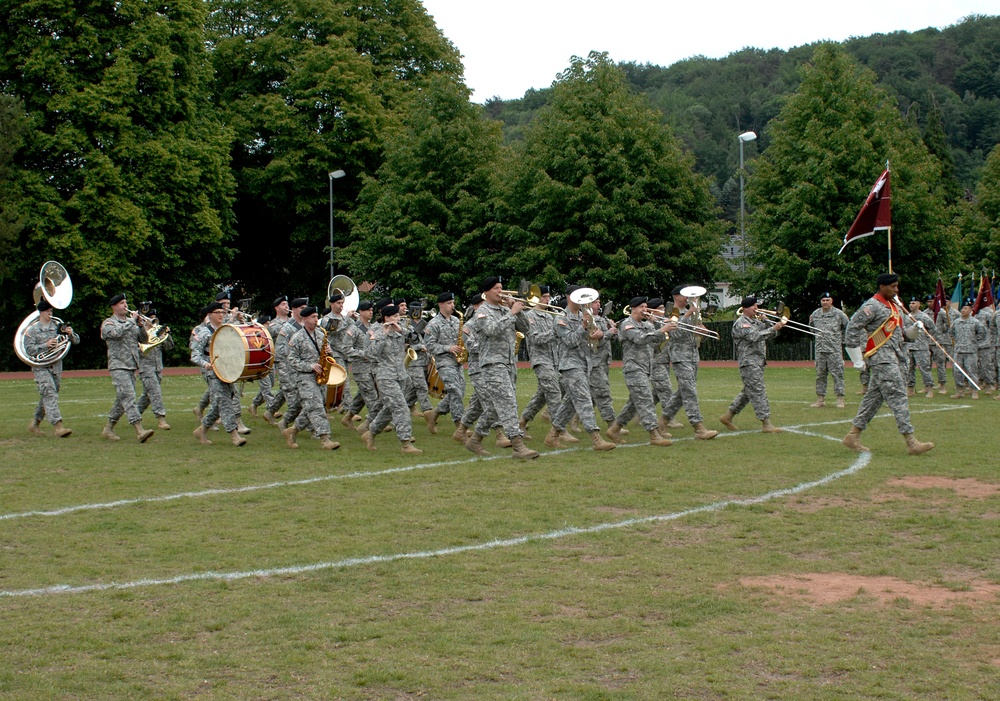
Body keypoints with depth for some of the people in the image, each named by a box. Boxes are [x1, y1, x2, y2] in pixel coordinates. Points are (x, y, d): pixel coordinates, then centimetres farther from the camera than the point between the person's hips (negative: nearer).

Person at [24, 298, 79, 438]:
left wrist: (71, 334, -13)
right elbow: (29, 349, -8)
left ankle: (35, 423, 28)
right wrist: (46, 345, -19)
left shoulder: (58, 327, 10)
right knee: (50, 394, -17)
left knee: (46, 397, 12)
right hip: (40, 367, -5)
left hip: (56, 366, 5)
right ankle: (58, 426, -26)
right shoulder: (32, 330, 1)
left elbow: (76, 341, 9)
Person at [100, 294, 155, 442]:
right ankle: (139, 431, -26)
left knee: (122, 400, 10)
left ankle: (108, 429, 22)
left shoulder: (131, 322, 18)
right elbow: (117, 332, -22)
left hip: (132, 366, 7)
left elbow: (144, 339, 12)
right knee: (128, 397, -17)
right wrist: (132, 321, -14)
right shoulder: (108, 323, -1)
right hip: (118, 366, -7)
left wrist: (141, 325, -5)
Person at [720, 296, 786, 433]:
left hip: (758, 362, 10)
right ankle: (766, 424, -12)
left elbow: (767, 335, 15)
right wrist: (774, 329, -27)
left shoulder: (755, 321, 20)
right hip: (749, 363, -10)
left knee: (748, 392, 15)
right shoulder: (741, 323, -10)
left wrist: (764, 322, -1)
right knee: (758, 392, -11)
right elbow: (754, 337, -25)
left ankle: (728, 416, 23)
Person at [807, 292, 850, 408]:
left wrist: (843, 340, 3)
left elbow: (849, 328, 5)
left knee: (837, 374, -6)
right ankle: (820, 399, 12)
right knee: (820, 375, 7)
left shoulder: (839, 314, -1)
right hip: (820, 350, 4)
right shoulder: (815, 314, 10)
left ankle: (840, 399, -3)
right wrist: (811, 321, 5)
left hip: (835, 350, -4)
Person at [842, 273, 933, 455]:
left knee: (874, 397, 12)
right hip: (881, 358, -10)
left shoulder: (893, 306, 18)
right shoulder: (872, 306, -11)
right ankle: (911, 443, -15)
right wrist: (856, 351, -12)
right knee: (897, 396, -13)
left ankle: (853, 435, 19)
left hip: (893, 357, 10)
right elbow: (852, 327, -13)